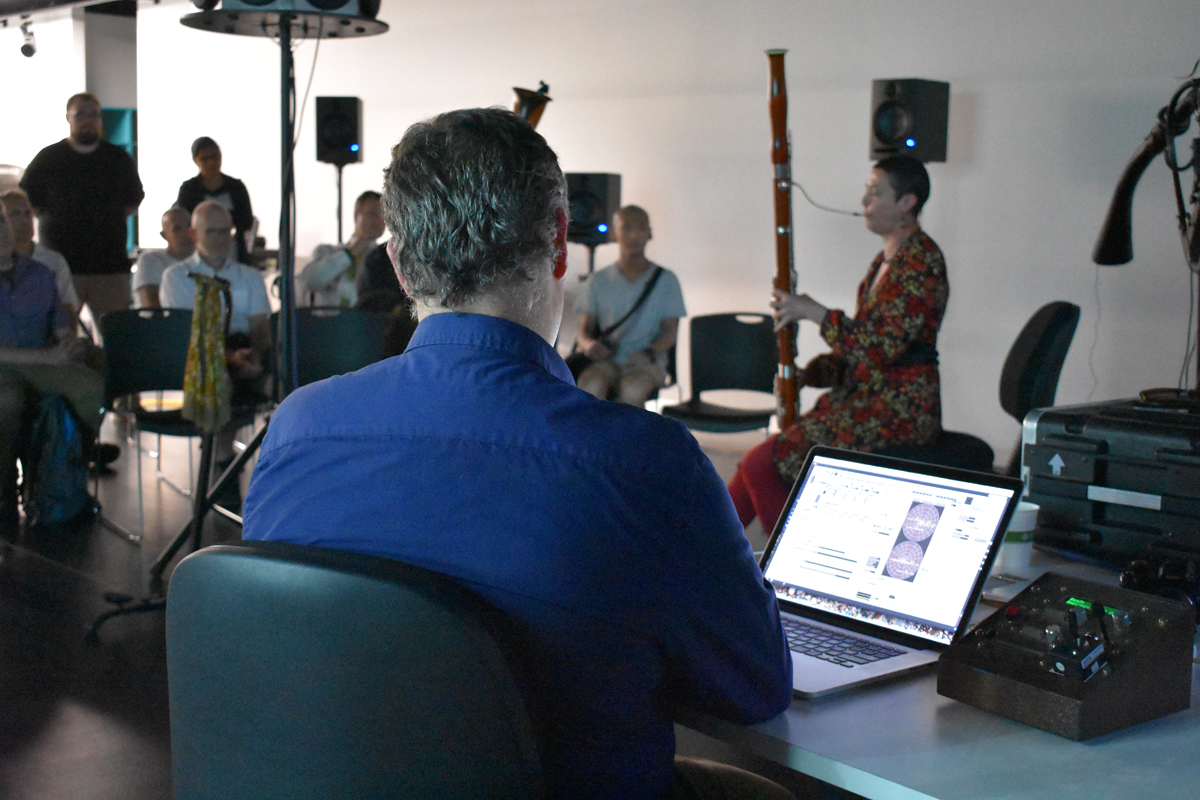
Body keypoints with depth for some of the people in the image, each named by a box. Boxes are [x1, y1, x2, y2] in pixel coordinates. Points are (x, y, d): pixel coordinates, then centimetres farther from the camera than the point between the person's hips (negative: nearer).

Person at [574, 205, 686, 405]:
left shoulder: (665, 279, 10)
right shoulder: (600, 280, 14)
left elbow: (670, 331, 3)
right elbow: (584, 330, 12)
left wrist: (649, 352, -19)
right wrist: (588, 343, -15)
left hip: (648, 363, -1)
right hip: (608, 361, 1)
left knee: (632, 389, -37)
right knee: (590, 386, -34)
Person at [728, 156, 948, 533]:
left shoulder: (921, 261, -14)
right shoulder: (886, 259, 16)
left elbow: (880, 345, -22)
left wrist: (813, 311, -14)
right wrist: (804, 373, 6)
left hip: (899, 407, -10)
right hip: (865, 396, 10)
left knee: (762, 463, -19)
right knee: (758, 461, 1)